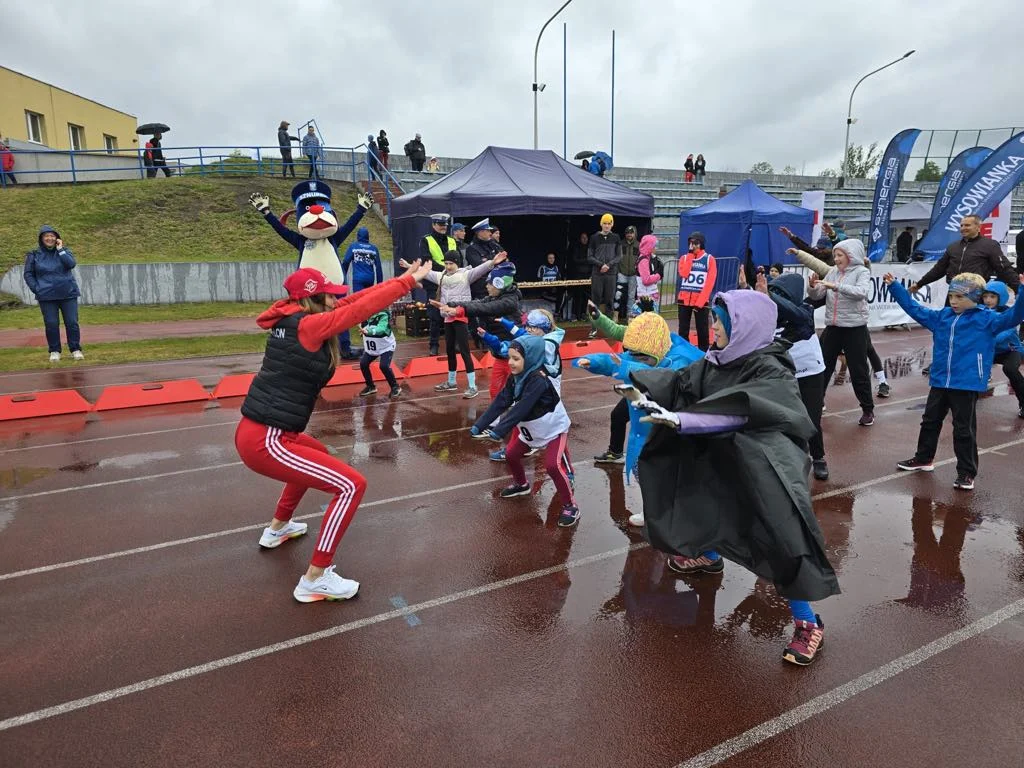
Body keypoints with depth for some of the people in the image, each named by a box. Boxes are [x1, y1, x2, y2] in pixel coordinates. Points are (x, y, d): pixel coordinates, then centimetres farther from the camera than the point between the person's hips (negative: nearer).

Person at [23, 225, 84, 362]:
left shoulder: (64, 251, 7)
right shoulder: (34, 255, 5)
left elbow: (71, 264, -12)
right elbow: (28, 274, 7)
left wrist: (60, 250, -11)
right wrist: (36, 289, -3)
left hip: (68, 294, 0)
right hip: (46, 297, 0)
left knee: (72, 322, -1)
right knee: (51, 324, 1)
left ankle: (76, 350, 9)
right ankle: (54, 351, 11)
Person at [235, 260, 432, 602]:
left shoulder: (290, 320, 8)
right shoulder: (307, 325, -17)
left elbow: (351, 302, 11)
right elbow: (363, 308, -15)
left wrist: (400, 280, 15)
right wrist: (407, 281, -4)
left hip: (257, 432, 10)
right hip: (264, 442, -10)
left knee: (317, 454, 36)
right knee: (351, 485, -8)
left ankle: (277, 528, 50)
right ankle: (314, 579, 0)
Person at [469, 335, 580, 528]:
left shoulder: (538, 380, -32)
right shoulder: (515, 377, -8)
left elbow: (521, 408, -40)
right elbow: (500, 402, -14)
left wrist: (499, 431, -46)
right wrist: (479, 425, -23)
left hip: (554, 428, -8)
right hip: (530, 428, 8)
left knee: (553, 465, -22)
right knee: (511, 454, 14)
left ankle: (570, 506, -4)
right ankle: (521, 485, 42)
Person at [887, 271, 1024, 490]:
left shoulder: (986, 319, -5)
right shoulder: (941, 316, 8)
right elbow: (915, 309, 16)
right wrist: (894, 286, 16)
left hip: (967, 385, -5)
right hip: (939, 382, 6)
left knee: (964, 430, 2)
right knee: (930, 422, 18)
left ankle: (966, 473, 14)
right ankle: (923, 459, 35)